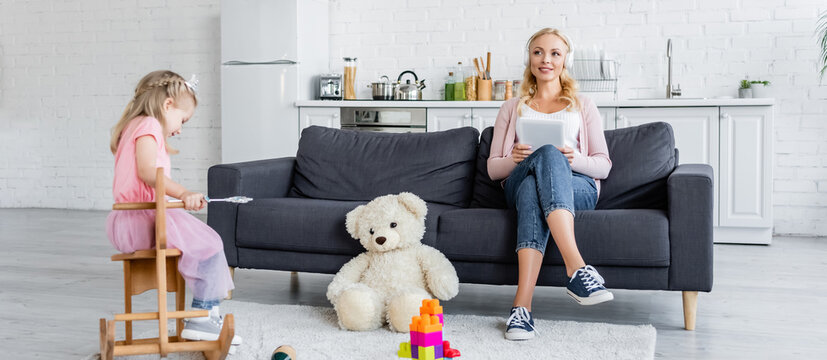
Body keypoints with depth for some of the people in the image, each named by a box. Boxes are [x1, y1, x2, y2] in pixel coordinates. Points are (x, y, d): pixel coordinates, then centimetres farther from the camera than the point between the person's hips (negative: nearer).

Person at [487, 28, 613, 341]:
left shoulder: (583, 106, 23)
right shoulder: (513, 108, 26)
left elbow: (604, 166, 13)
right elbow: (493, 168, 17)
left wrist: (574, 158, -10)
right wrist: (514, 159, -8)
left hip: (578, 188, 0)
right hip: (519, 185, 0)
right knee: (547, 154, -38)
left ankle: (522, 304, -55)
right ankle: (577, 269, -55)